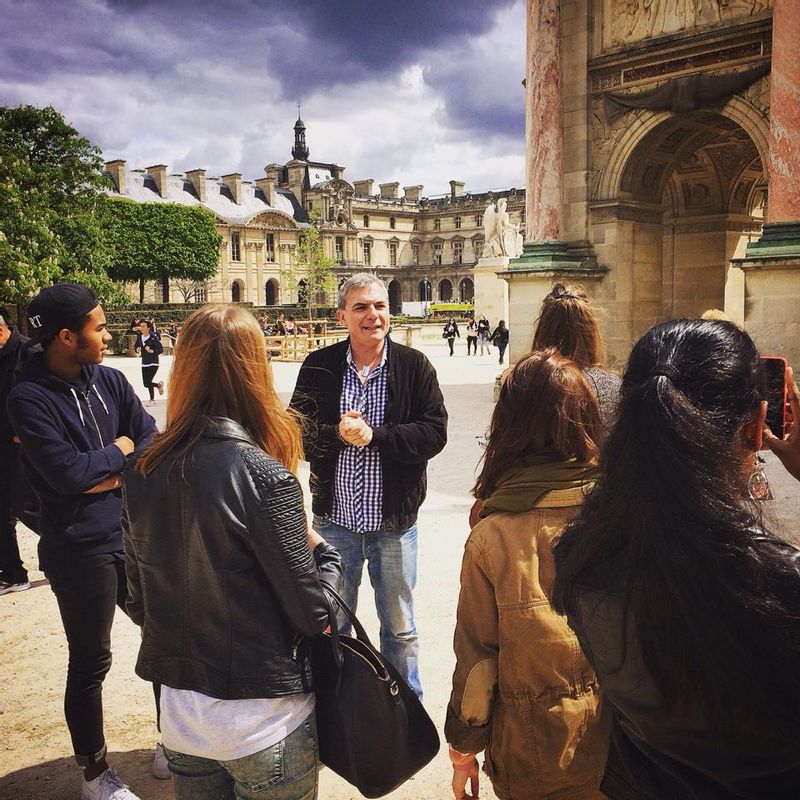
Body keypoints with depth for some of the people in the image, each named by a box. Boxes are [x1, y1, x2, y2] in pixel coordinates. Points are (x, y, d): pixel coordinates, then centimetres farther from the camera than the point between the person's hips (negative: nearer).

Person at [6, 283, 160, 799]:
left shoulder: (109, 380, 3)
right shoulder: (29, 398, -14)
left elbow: (154, 442, -1)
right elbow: (67, 472, -24)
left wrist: (116, 477, -15)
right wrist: (119, 452, -9)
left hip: (135, 534, 6)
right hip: (80, 549, -5)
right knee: (90, 662, 9)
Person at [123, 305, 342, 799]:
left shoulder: (142, 473, -6)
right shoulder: (264, 477, -23)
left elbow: (138, 605, 5)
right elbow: (312, 615, -17)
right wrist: (325, 553, 1)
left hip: (179, 712, 5)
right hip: (263, 722, -5)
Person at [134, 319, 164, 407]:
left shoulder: (153, 337, -16)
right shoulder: (139, 337, 2)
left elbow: (161, 349, -15)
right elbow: (136, 346, 16)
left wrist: (152, 351, -28)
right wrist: (137, 350, -6)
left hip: (153, 363, -6)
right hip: (144, 363, 6)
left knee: (148, 382, -9)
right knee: (146, 384, 7)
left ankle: (152, 400, 16)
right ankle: (159, 385, 34)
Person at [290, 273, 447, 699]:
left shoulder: (414, 366, -5)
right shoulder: (319, 366, -2)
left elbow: (435, 432, -11)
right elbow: (297, 432, -4)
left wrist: (374, 435, -21)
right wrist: (337, 435, -23)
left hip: (394, 520, -1)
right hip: (335, 519, 1)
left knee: (400, 627, 16)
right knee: (332, 626, 17)